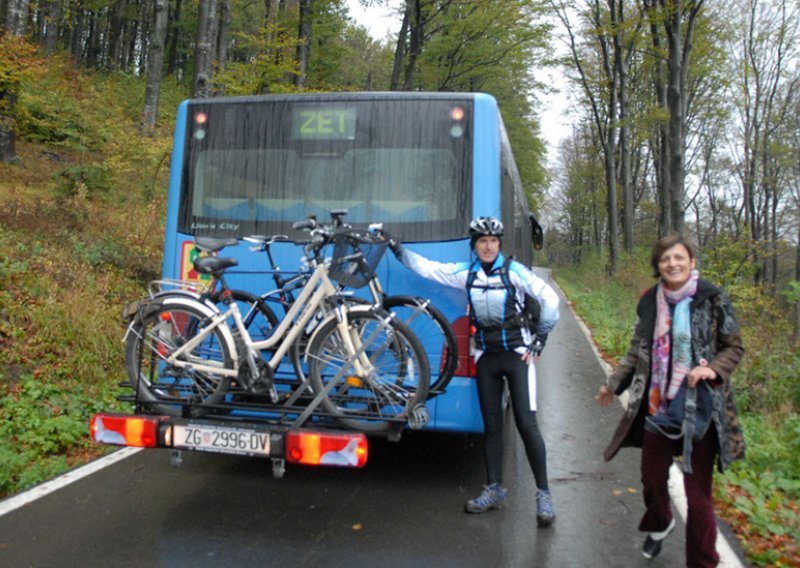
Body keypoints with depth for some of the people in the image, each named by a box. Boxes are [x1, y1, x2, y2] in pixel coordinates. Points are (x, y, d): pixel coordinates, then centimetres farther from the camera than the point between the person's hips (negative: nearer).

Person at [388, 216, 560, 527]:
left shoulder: (513, 270, -9)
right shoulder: (466, 273, 2)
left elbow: (549, 297, -8)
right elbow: (426, 267, 4)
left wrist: (540, 338, -6)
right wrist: (396, 248, 4)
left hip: (517, 353, -4)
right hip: (485, 355, 4)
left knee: (526, 424, -8)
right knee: (491, 425, 9)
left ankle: (543, 495, 2)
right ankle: (494, 490, 21)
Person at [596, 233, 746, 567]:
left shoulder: (712, 299, -9)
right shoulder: (650, 301, 3)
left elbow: (735, 348, -3)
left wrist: (713, 369, -21)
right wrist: (613, 384, 11)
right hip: (657, 407, 4)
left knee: (697, 492, 1)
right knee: (652, 477, 19)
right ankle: (659, 525, 51)